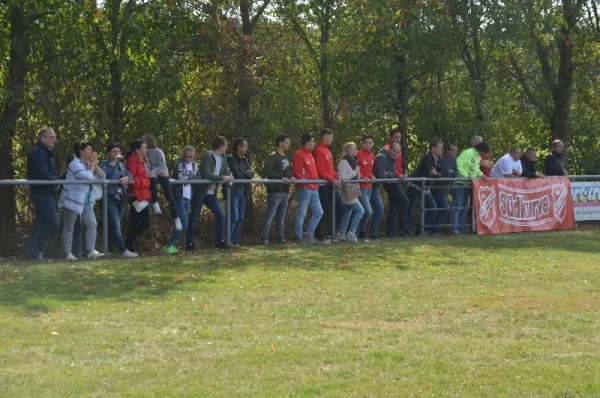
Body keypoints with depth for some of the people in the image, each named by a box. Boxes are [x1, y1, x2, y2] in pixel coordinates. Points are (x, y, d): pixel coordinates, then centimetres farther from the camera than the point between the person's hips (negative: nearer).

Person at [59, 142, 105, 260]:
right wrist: (92, 163, -13)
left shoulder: (88, 164, 13)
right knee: (69, 227, -1)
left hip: (86, 202, 8)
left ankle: (91, 251, -7)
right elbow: (88, 177, -24)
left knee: (92, 224, -4)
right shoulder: (75, 164, -13)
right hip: (72, 201, -8)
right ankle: (68, 253, 1)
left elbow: (101, 176, 3)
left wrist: (95, 164, -7)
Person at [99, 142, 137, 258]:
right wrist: (113, 163, -15)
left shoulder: (121, 165, 19)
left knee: (114, 226, 8)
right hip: (110, 198, -7)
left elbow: (129, 173, 11)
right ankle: (123, 251, -20)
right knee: (116, 225, -13)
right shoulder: (105, 163, -1)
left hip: (120, 198, 7)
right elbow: (102, 174, -19)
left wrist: (127, 177, -11)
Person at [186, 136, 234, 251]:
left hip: (211, 193, 7)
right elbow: (206, 174, -27)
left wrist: (229, 177, -15)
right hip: (200, 192, -7)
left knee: (220, 214, -3)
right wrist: (223, 178, -28)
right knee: (194, 218, -1)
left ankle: (220, 241, 6)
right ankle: (189, 244, 6)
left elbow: (227, 172, 9)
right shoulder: (207, 156, -17)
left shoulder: (223, 158, 7)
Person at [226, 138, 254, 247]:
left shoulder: (245, 160, 15)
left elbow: (251, 173, 6)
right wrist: (246, 174, -1)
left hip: (242, 192, 8)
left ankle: (235, 241, 14)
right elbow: (236, 174, -17)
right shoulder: (231, 159, -9)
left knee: (240, 218, 8)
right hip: (233, 191, -8)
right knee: (234, 217, -11)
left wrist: (243, 173, -13)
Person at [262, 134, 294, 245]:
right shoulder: (272, 157, -8)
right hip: (275, 191, -9)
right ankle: (264, 239, -10)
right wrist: (281, 178, -24)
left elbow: (289, 171, 28)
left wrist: (291, 177, 5)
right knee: (270, 216, -10)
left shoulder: (286, 158, 18)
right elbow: (267, 171, -21)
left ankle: (281, 238, 19)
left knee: (281, 218, 14)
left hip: (285, 191, 9)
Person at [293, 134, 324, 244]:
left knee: (318, 212, 10)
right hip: (304, 188, -9)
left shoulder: (310, 154, 19)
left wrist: (317, 181, 16)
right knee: (301, 213, -4)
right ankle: (299, 237, 0)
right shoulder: (299, 154, -9)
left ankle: (309, 235, 17)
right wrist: (304, 182, -22)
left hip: (313, 188, 10)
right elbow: (298, 172, -16)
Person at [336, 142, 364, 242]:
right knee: (360, 210, -14)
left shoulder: (353, 162, 16)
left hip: (352, 190, 10)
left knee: (347, 212, 12)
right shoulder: (343, 162, -12)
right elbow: (342, 177, -19)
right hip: (347, 191, -10)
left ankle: (341, 235, 18)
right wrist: (354, 173, -15)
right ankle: (351, 232, -14)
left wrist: (358, 174, 6)